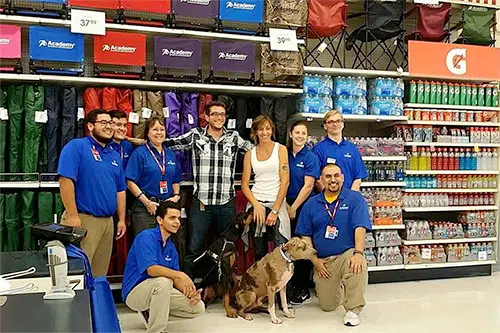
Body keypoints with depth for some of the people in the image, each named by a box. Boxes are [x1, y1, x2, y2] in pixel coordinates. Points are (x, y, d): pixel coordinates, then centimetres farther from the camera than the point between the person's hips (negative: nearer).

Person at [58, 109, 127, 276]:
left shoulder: (115, 155, 16)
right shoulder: (77, 146, -6)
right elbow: (66, 180, -16)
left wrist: (122, 220, 15)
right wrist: (73, 216, -19)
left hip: (108, 221, 7)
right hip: (83, 219, -7)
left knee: (100, 273, 15)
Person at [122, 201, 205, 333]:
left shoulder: (171, 247, 7)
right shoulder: (146, 237, -17)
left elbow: (175, 278, 4)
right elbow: (151, 269, -30)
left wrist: (190, 292, -15)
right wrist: (180, 275, -35)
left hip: (158, 291, 8)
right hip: (134, 293, -7)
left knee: (198, 307, -2)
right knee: (163, 281, -37)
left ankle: (150, 312, 12)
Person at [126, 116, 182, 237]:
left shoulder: (170, 154, 14)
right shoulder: (139, 153, -3)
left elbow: (176, 181, 20)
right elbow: (131, 182, -8)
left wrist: (176, 196, 2)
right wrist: (147, 202, -14)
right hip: (144, 209, -5)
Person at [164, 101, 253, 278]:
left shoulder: (234, 138, 6)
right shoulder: (195, 135, 1)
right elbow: (169, 143, 4)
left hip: (227, 203, 2)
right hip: (201, 203, -2)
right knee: (194, 249, 2)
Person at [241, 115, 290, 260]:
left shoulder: (281, 149, 2)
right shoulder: (250, 153, 9)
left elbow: (285, 181, -5)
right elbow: (244, 184, 7)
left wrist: (275, 210, -10)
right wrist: (256, 205, -8)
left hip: (277, 204, -2)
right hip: (256, 204, 2)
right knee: (260, 253, 8)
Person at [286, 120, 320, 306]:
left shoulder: (310, 157, -6)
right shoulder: (285, 154, 7)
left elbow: (308, 186, -11)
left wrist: (294, 208, -10)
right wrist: (286, 205, -3)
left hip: (303, 207, -4)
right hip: (287, 205, 4)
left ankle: (303, 290, 12)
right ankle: (291, 286, 21)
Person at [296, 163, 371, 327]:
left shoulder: (355, 199, -5)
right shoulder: (311, 204, 5)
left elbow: (360, 228, -17)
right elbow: (306, 236, 8)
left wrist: (358, 252, -31)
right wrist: (314, 260, -2)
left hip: (347, 254, -3)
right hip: (323, 261, 3)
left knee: (358, 265, -38)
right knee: (327, 306, 5)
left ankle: (353, 310, -19)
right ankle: (336, 287, 40)